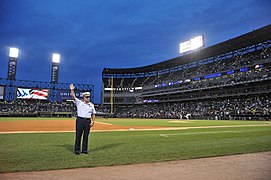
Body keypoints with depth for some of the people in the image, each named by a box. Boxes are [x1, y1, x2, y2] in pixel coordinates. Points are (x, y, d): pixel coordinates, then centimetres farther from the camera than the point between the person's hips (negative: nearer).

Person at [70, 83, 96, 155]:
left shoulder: (91, 105, 13)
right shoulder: (79, 102, 6)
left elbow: (93, 114, 14)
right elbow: (74, 97, -5)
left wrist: (93, 121, 3)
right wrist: (72, 90, -17)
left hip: (88, 121, 3)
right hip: (80, 120, -2)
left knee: (86, 136, 7)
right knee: (78, 135, 0)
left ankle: (84, 149, 17)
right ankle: (77, 150, 9)